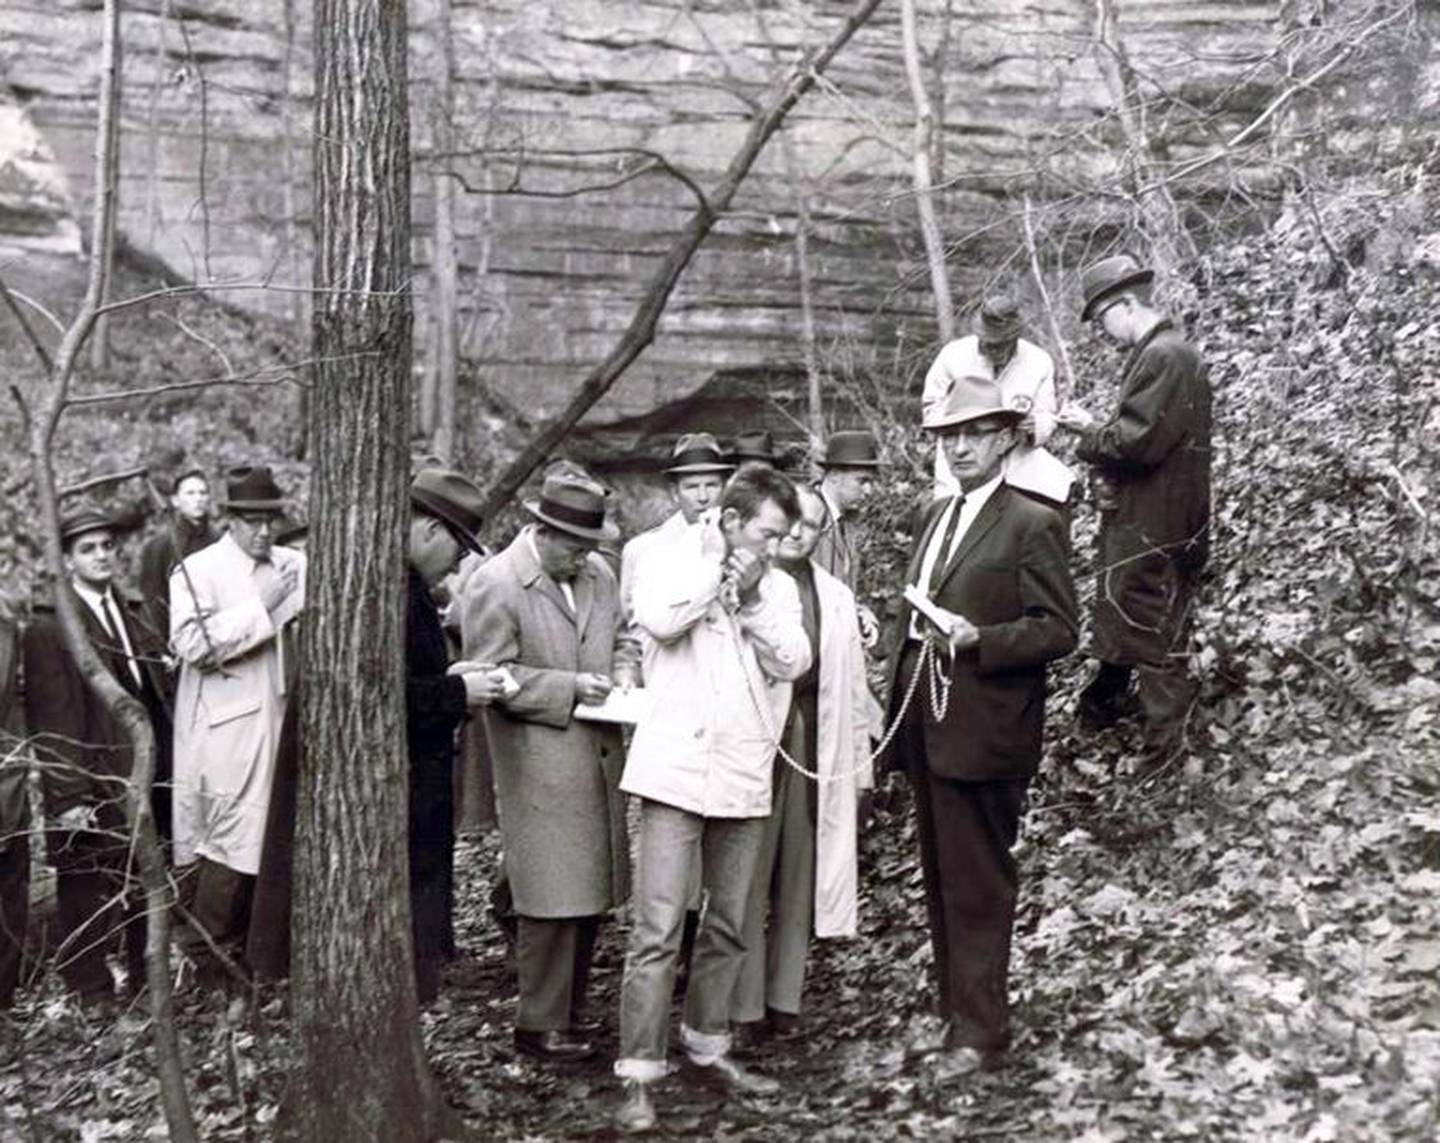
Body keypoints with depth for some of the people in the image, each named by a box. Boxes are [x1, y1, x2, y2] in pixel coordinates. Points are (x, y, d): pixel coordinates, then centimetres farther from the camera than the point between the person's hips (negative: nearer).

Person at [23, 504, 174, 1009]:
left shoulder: (132, 615, 14)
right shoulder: (48, 628, -7)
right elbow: (52, 723, -12)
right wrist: (68, 798, -17)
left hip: (148, 780, 6)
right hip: (90, 791, -6)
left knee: (148, 893, 12)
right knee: (86, 900, 4)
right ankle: (92, 997, 18)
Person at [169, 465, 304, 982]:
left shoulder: (293, 565, 10)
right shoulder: (197, 571, -5)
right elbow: (192, 645, -17)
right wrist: (259, 606, -18)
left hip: (275, 723, 6)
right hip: (225, 731, -5)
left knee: (261, 841, 11)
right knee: (235, 840, -7)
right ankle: (201, 958, 6)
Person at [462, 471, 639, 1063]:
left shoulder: (599, 573, 10)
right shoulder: (495, 584, -10)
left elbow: (622, 639, 23)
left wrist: (623, 676, 2)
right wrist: (570, 688, -18)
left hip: (599, 758, 7)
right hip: (540, 765, -7)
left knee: (592, 894, 12)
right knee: (553, 900, -4)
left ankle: (570, 1008, 26)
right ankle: (540, 1024, 8)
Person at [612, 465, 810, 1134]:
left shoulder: (778, 588, 12)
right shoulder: (673, 564, 1)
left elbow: (792, 662, -1)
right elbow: (657, 619, -20)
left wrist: (750, 597, -9)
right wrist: (712, 557, -9)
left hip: (744, 778, 5)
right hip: (676, 771, -5)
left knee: (728, 928, 13)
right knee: (657, 931, -8)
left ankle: (707, 1045, 29)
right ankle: (638, 1076, -3)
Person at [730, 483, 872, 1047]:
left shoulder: (835, 599, 15)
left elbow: (852, 686, 15)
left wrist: (857, 765, 11)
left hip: (814, 743, 4)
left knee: (800, 876, 8)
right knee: (746, 879, 0)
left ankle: (784, 1000, 18)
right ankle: (746, 1007, 8)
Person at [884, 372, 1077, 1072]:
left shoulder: (1033, 524, -8)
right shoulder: (937, 515, 17)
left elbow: (1057, 629, -11)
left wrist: (977, 639, -23)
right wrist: (898, 700, 14)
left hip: (982, 732, -8)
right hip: (926, 727, 8)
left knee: (978, 887, -2)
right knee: (941, 882, 14)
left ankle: (982, 1033, 7)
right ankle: (955, 1014, 25)